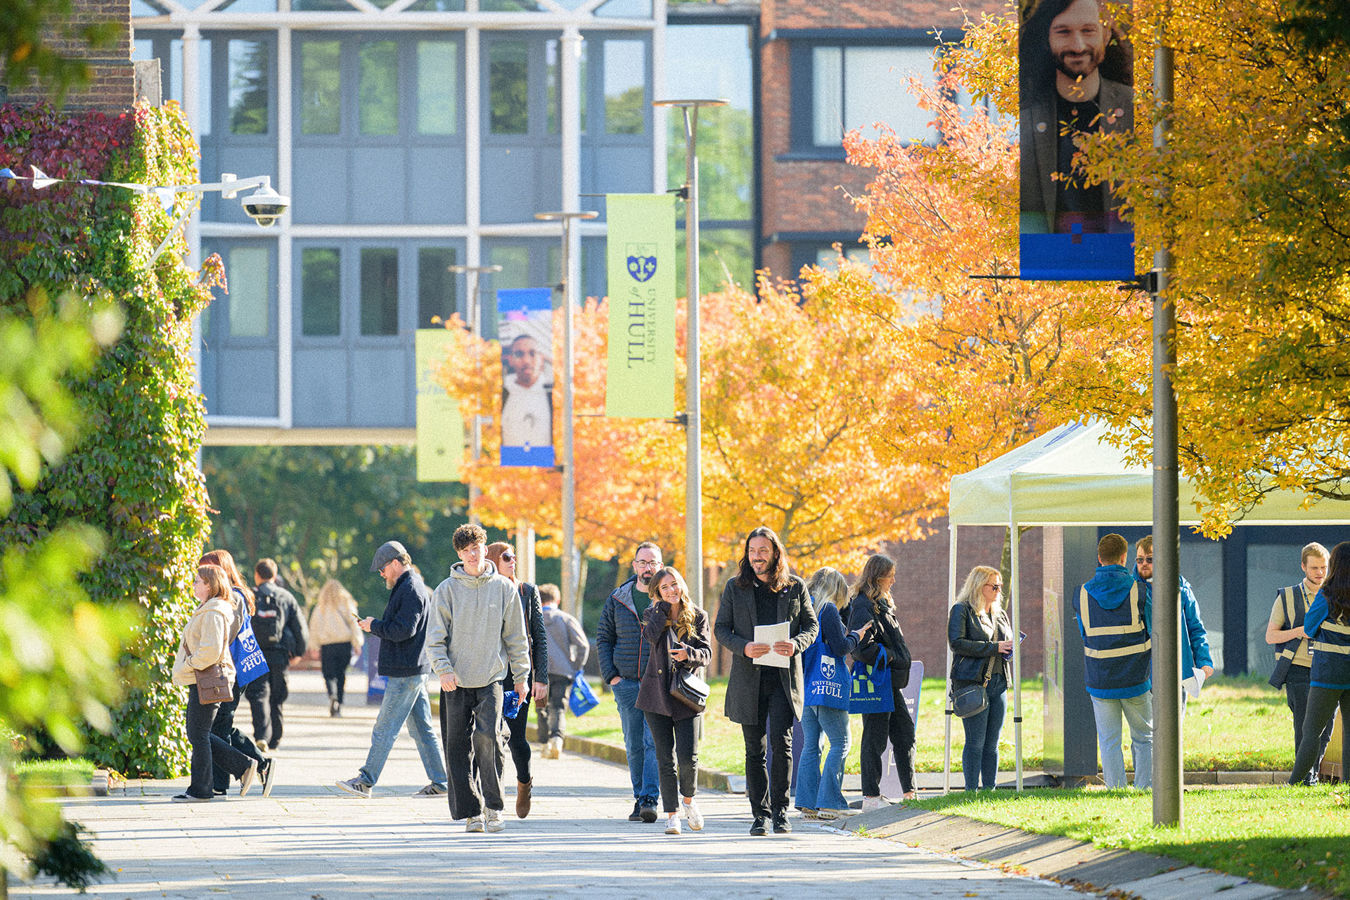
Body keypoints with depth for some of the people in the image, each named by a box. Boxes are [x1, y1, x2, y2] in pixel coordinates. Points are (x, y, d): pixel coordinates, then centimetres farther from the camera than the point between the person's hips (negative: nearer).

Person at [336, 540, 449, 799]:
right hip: (414, 669, 11)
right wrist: (376, 625, 11)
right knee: (421, 728, 11)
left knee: (384, 727, -6)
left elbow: (403, 630, -22)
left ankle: (366, 780, -4)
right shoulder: (410, 587, 18)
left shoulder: (411, 590, -15)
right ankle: (439, 782, 11)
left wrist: (374, 626, -11)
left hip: (406, 672, -11)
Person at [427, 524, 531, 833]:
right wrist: (443, 669, -13)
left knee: (486, 738, -17)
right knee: (459, 748, -1)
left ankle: (492, 807, -7)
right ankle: (471, 811, 6)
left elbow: (516, 636, 12)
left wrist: (521, 675, 10)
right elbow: (436, 636, 1)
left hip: (491, 679, -1)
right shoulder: (447, 590, 3)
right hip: (456, 682, 1)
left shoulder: (504, 588, 6)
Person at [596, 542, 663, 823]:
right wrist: (610, 675, 1)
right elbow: (603, 638, 13)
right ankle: (640, 798, 13)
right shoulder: (617, 600, 9)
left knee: (654, 742, -13)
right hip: (626, 683, 3)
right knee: (634, 745, 5)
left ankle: (649, 800, -17)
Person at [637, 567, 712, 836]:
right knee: (665, 758, 1)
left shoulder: (697, 616, 4)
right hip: (656, 692, 1)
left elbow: (706, 653, -2)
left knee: (688, 755, -9)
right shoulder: (653, 614, 6)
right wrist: (664, 606, -9)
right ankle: (672, 814, 10)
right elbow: (651, 637, -15)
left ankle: (688, 799, 19)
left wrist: (688, 654, -22)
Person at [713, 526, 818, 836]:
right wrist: (744, 647, -14)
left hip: (784, 678, -1)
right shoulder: (735, 587, 7)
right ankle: (760, 814, 12)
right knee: (754, 749, 4)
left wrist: (796, 644, -14)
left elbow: (811, 625, 8)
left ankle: (780, 810, -3)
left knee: (781, 741, -12)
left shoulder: (795, 587, 5)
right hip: (748, 679, 1)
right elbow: (721, 629, 5)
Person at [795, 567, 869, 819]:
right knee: (840, 743, -4)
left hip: (805, 686, 8)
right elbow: (841, 648, -12)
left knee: (811, 745, 9)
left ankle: (808, 803, 6)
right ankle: (828, 803, -11)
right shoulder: (828, 609, -10)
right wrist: (855, 636, 7)